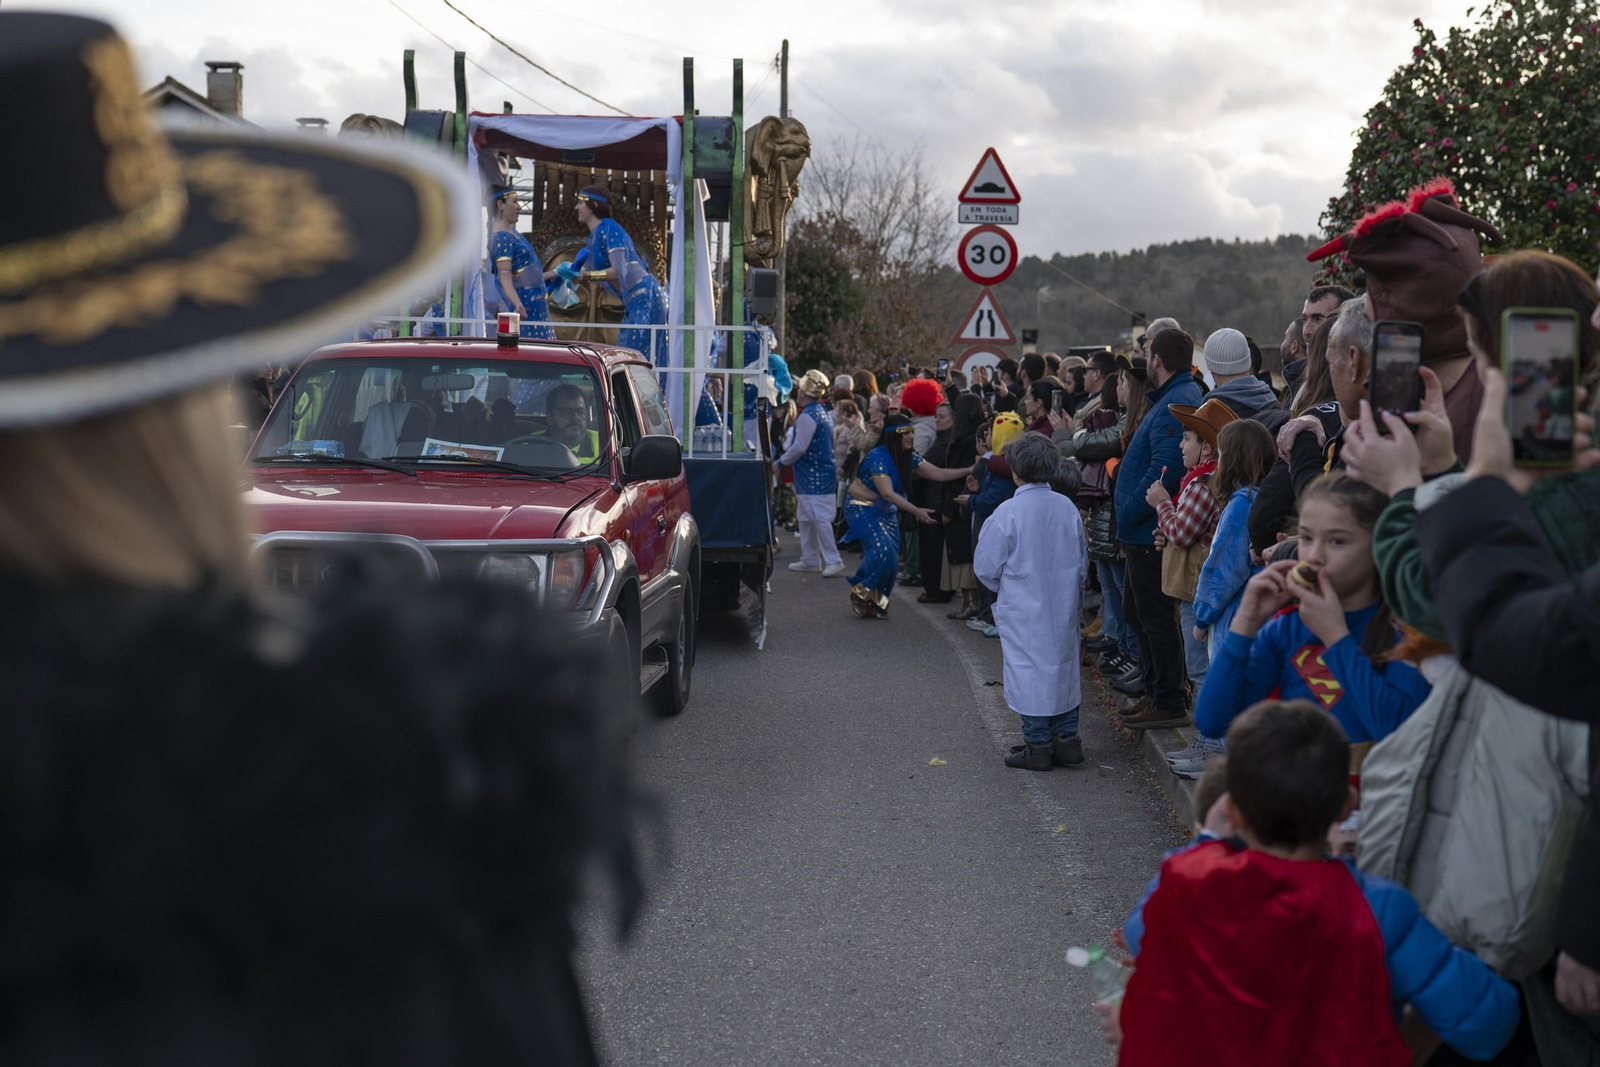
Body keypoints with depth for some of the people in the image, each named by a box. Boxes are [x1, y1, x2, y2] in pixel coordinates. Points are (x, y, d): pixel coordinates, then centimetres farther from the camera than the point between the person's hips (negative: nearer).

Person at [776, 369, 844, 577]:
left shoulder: (807, 417, -18)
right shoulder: (823, 413, 13)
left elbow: (799, 447, -21)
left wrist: (780, 462, -8)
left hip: (812, 478, -10)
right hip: (823, 472, 10)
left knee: (819, 518, -8)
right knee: (805, 518, 16)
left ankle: (833, 560, -8)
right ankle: (810, 560, 21)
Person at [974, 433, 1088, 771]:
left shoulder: (1008, 512, -16)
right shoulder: (1067, 508, -2)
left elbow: (987, 566, -11)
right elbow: (1081, 561, 7)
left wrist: (1002, 587, 9)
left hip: (1023, 610, -5)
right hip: (1064, 607, 5)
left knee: (1029, 672, 3)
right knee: (1063, 666, 15)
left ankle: (1037, 746, 7)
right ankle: (1067, 739, 19)